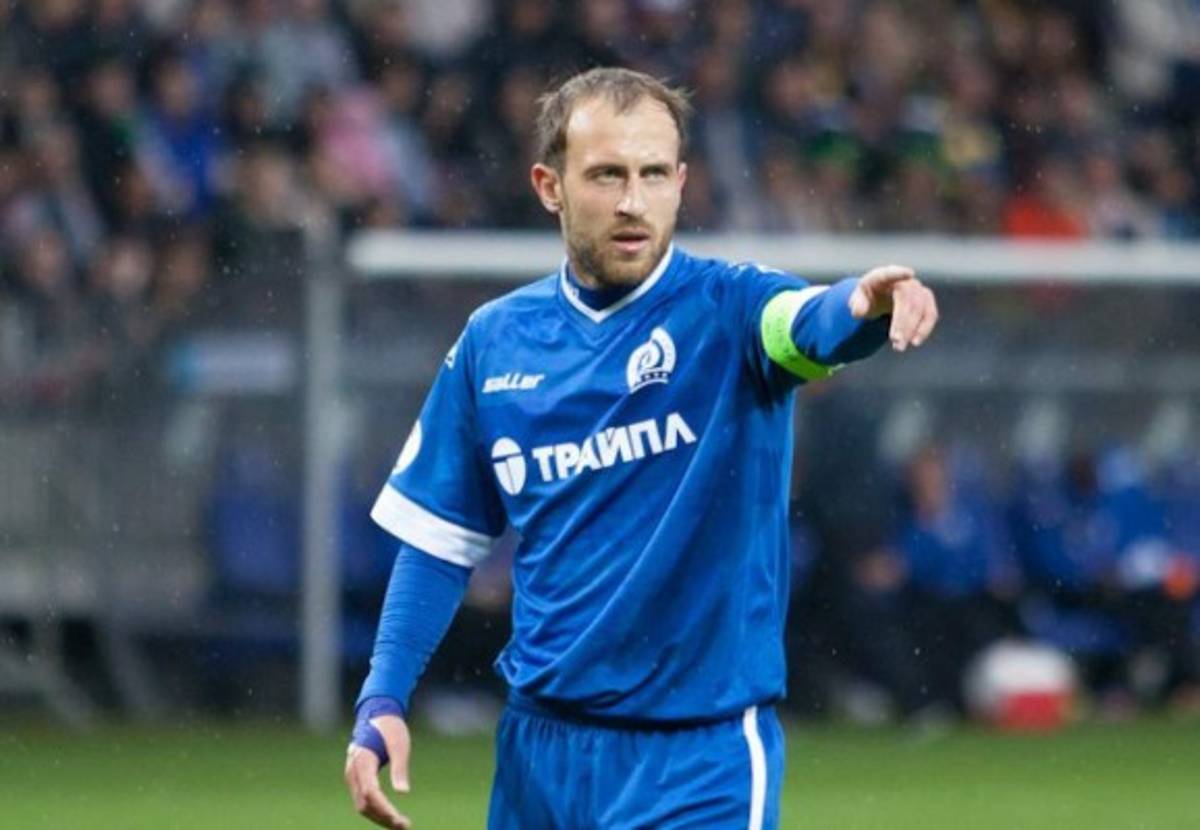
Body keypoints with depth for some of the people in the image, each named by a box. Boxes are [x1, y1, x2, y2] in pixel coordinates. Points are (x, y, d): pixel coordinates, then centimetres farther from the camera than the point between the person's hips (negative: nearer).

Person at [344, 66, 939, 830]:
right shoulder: (494, 342, 5)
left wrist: (866, 305, -55)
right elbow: (440, 541, 13)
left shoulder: (726, 309, -8)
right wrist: (382, 701, 1)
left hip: (698, 763, -4)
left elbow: (813, 324, -31)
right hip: (538, 750, 4)